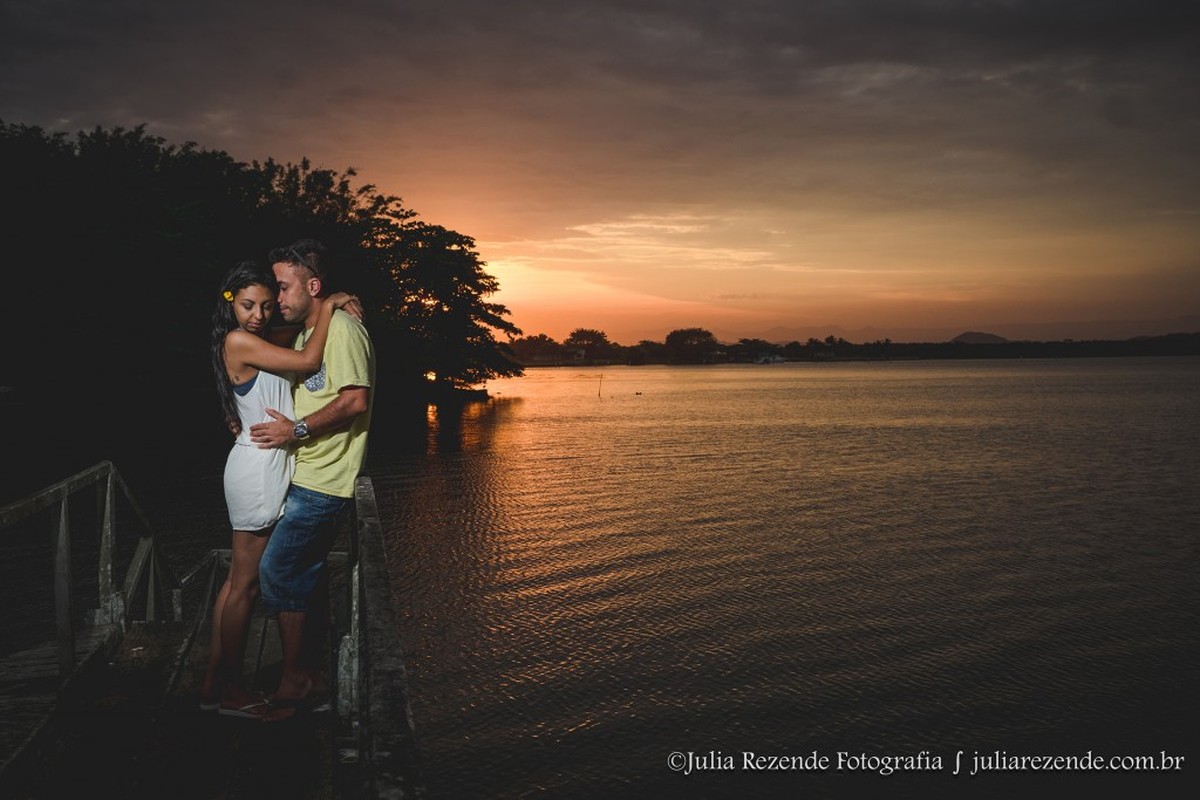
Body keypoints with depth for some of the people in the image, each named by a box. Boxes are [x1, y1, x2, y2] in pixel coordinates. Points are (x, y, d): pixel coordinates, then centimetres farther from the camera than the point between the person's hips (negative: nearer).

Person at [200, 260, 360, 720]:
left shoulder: (268, 337, 11)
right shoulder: (239, 341, -15)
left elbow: (303, 332, 26)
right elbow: (308, 361, -19)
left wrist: (338, 305, 6)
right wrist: (328, 307, -8)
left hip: (262, 469, 10)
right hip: (258, 470, -10)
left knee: (238, 579, 14)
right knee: (247, 583, 0)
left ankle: (214, 682, 24)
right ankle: (229, 689, 12)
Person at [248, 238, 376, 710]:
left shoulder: (342, 330, -14)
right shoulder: (306, 333, 18)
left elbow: (355, 400, -23)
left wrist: (297, 430, -19)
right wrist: (250, 422, 13)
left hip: (322, 484, -10)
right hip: (304, 477, 10)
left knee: (277, 570, -8)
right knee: (303, 574, 13)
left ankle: (294, 681, 3)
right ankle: (310, 675, 23)